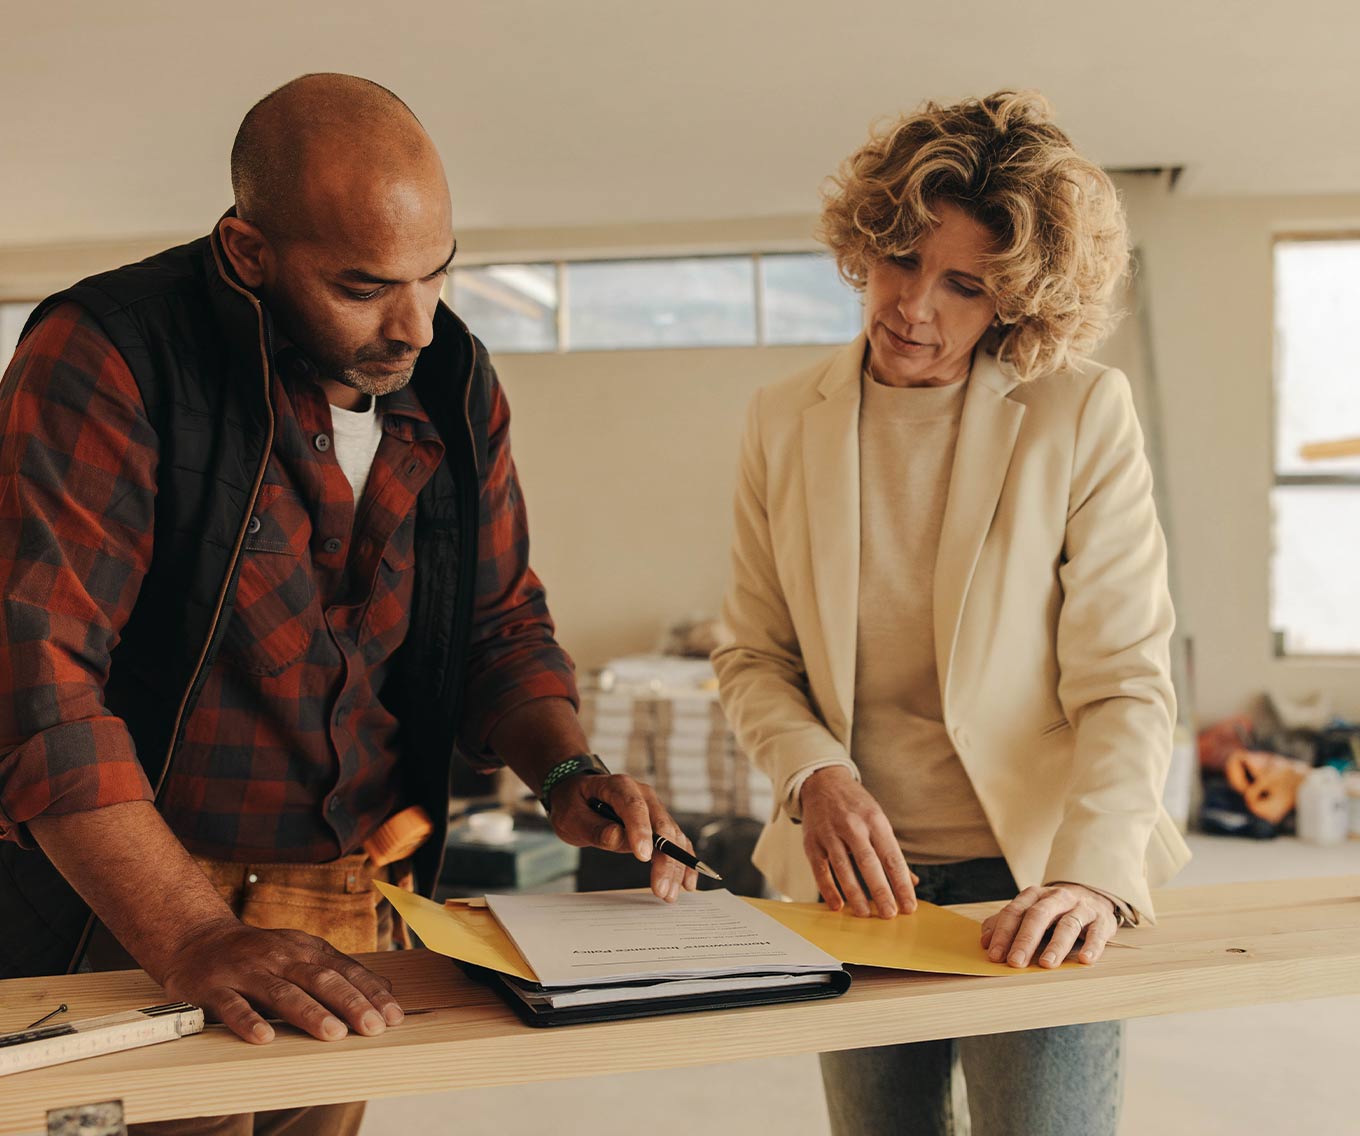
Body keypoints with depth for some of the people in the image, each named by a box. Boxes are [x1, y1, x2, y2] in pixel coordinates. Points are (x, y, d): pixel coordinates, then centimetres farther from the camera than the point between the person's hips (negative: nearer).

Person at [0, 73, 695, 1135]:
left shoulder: (456, 380, 1)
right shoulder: (104, 360, -17)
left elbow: (500, 622, 9)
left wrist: (568, 772, -10)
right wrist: (193, 937, -30)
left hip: (355, 908, 5)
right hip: (131, 915, -4)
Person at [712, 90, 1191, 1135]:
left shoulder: (1084, 415, -6)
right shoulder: (784, 424, 3)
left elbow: (1124, 683, -9)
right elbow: (754, 656, 8)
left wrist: (1092, 872, -23)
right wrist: (815, 774, -11)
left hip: (1031, 889, -2)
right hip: (855, 879, 3)